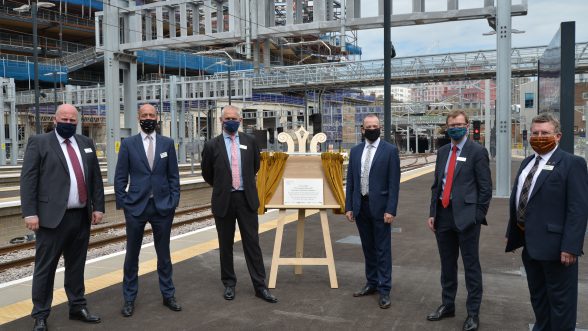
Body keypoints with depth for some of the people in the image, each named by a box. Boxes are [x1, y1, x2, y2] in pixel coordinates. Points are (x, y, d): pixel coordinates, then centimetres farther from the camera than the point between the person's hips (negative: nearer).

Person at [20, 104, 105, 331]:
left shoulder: (86, 143, 13)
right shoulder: (39, 142, -1)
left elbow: (96, 177, 13)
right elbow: (28, 179, -6)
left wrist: (98, 207, 7)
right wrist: (30, 212, -13)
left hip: (82, 216, 5)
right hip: (53, 217, -4)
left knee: (77, 265, 14)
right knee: (45, 268, 4)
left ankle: (78, 307, 27)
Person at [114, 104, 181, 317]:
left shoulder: (167, 143, 4)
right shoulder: (128, 144, 1)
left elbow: (173, 176, 5)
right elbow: (120, 177, 1)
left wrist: (173, 202, -2)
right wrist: (122, 203, -4)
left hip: (162, 207, 1)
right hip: (136, 207, -1)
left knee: (164, 254, 11)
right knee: (132, 255, 9)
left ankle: (168, 295, 25)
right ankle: (129, 299, 23)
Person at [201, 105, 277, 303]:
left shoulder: (249, 142, 3)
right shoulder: (212, 145, -2)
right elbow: (207, 174, 10)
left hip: (246, 199, 1)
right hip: (223, 200, -1)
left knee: (252, 242, 3)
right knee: (225, 244, 10)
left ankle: (260, 286, 10)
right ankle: (229, 284, 25)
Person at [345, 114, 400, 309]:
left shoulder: (390, 150, -5)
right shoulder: (355, 151, 8)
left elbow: (394, 183, -8)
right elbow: (350, 181, 10)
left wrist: (391, 210, -14)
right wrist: (349, 207, 4)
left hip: (380, 207, -5)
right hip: (360, 206, 5)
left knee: (383, 249, 2)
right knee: (368, 248, 15)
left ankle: (384, 290, 10)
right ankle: (372, 283, 28)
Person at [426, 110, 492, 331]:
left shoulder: (477, 151, -6)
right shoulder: (442, 152, 12)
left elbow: (485, 188, -7)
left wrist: (477, 217, -10)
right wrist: (432, 213, 8)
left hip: (466, 216, -6)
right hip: (443, 214, 6)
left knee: (471, 266, 4)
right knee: (447, 264, 16)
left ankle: (473, 313, 16)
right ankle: (447, 306, 31)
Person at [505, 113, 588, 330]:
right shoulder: (527, 163, 12)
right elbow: (517, 199, 17)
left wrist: (570, 247, -22)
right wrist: (511, 233, 15)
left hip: (555, 246, -8)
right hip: (530, 244, 8)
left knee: (560, 300, 7)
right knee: (537, 296, 21)